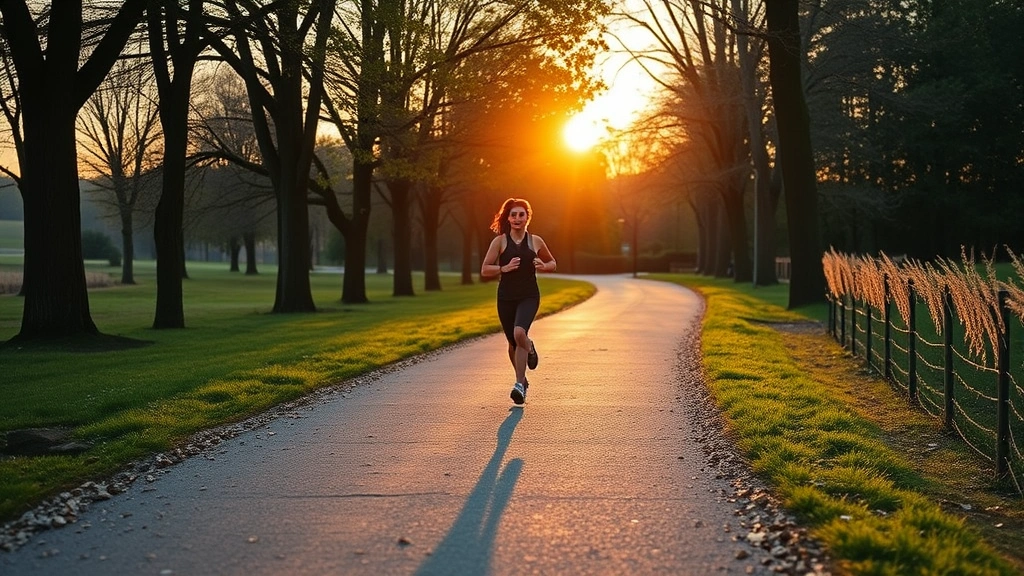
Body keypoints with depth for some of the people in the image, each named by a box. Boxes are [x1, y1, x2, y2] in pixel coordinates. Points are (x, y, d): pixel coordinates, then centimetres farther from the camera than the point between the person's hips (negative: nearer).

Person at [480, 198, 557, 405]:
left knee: (519, 333, -27)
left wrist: (543, 266, -5)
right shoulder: (500, 241, 0)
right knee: (513, 343, 9)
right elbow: (484, 270, -1)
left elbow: (553, 263, 18)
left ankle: (519, 384, -13)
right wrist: (504, 268, -18)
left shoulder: (535, 241, 3)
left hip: (529, 296, -1)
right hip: (506, 297, 2)